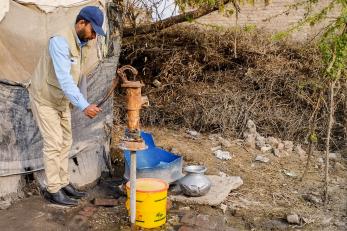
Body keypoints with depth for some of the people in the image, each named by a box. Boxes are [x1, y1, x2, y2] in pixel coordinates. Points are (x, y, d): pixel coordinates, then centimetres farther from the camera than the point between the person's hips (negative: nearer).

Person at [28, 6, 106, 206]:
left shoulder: (83, 44, 0)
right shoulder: (60, 41, -28)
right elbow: (64, 79, -36)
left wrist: (82, 103, 8)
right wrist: (84, 106, -42)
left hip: (62, 100, 8)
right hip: (45, 99, -8)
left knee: (65, 143, 11)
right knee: (54, 144, -5)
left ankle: (63, 183, 22)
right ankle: (53, 190, 6)